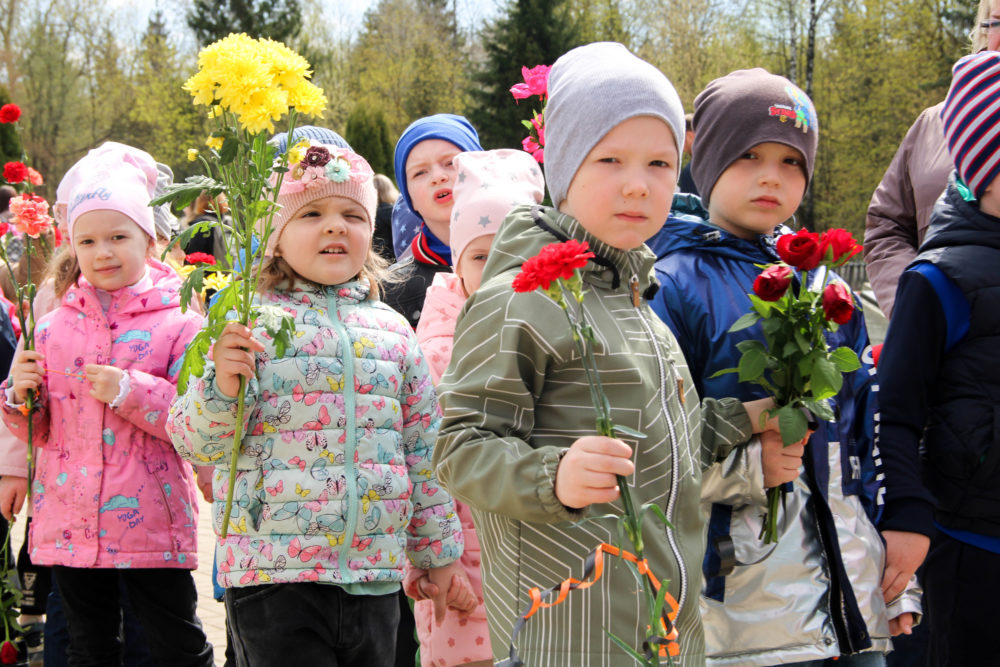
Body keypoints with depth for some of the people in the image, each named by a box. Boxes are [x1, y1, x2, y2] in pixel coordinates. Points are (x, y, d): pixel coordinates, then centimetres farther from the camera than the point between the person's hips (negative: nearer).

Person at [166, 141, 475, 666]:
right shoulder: (244, 323, -2)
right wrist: (221, 387, -22)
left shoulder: (392, 329, 11)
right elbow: (195, 441, -2)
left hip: (375, 574, 4)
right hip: (273, 572, -4)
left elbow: (422, 449, 16)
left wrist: (440, 553, 18)